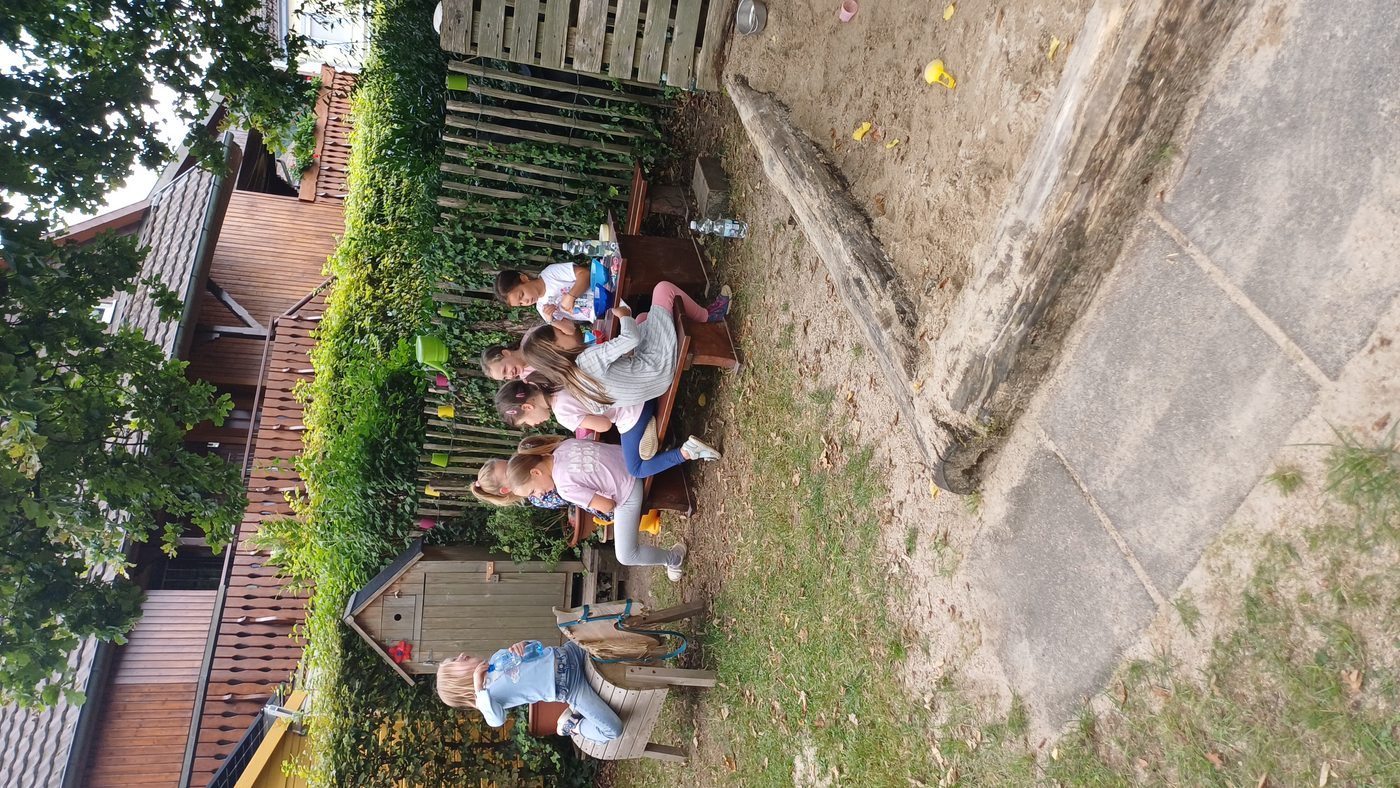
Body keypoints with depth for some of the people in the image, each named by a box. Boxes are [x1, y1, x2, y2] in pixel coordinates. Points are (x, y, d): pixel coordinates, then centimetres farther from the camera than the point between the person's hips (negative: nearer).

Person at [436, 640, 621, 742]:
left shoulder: (495, 658, 7)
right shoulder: (490, 693, -13)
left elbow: (535, 648, 10)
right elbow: (497, 721, -35)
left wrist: (523, 644, -13)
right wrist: (479, 689, -32)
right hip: (569, 687, -6)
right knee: (613, 730, -17)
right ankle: (573, 726, 11)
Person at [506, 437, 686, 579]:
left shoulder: (565, 487, -26)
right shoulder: (564, 445, -7)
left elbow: (607, 506, -19)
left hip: (628, 493, -8)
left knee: (626, 556, 0)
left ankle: (674, 558, 21)